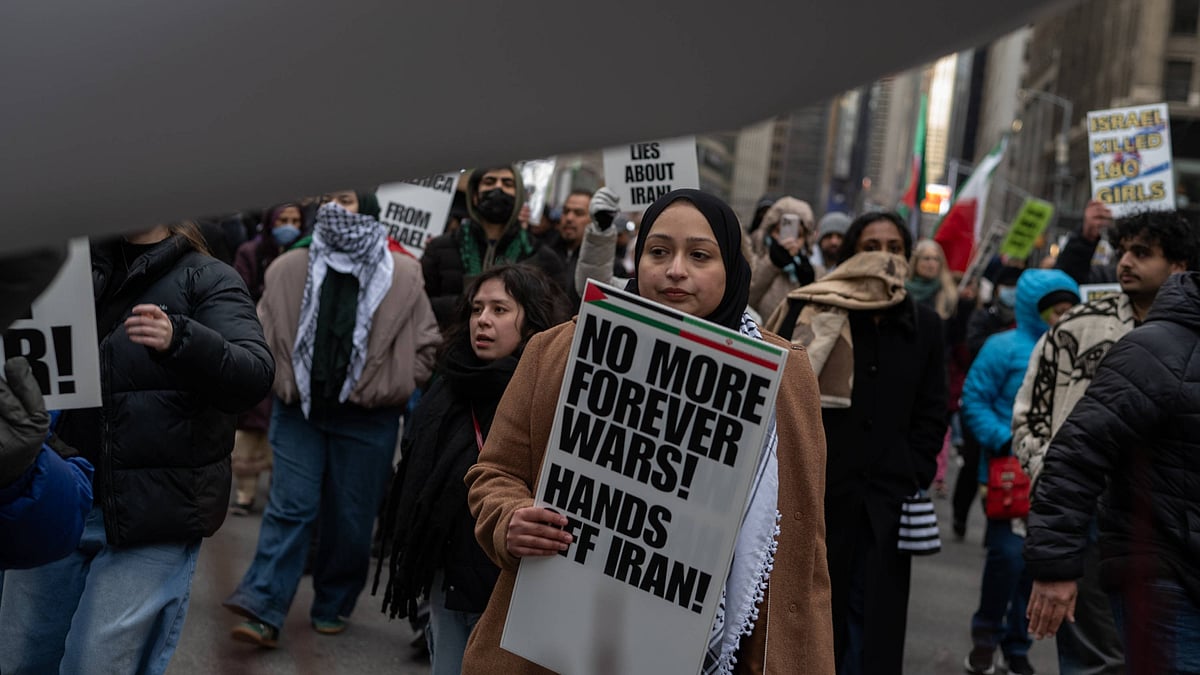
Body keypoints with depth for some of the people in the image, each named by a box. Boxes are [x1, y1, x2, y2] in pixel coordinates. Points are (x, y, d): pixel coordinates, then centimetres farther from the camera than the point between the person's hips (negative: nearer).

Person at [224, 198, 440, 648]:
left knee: (351, 518, 7)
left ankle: (333, 607, 24)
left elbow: (427, 344, 5)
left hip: (367, 418, 0)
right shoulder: (288, 269, 1)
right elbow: (262, 333, 11)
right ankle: (263, 611, -3)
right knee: (290, 508, -3)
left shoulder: (404, 276, -2)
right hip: (299, 408, 1)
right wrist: (279, 378, 3)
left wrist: (397, 387, 1)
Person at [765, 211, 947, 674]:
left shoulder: (924, 326, 9)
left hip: (886, 499, 2)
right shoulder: (813, 310, 0)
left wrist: (914, 479, -1)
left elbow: (932, 414, 10)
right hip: (816, 489, -2)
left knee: (874, 621, 1)